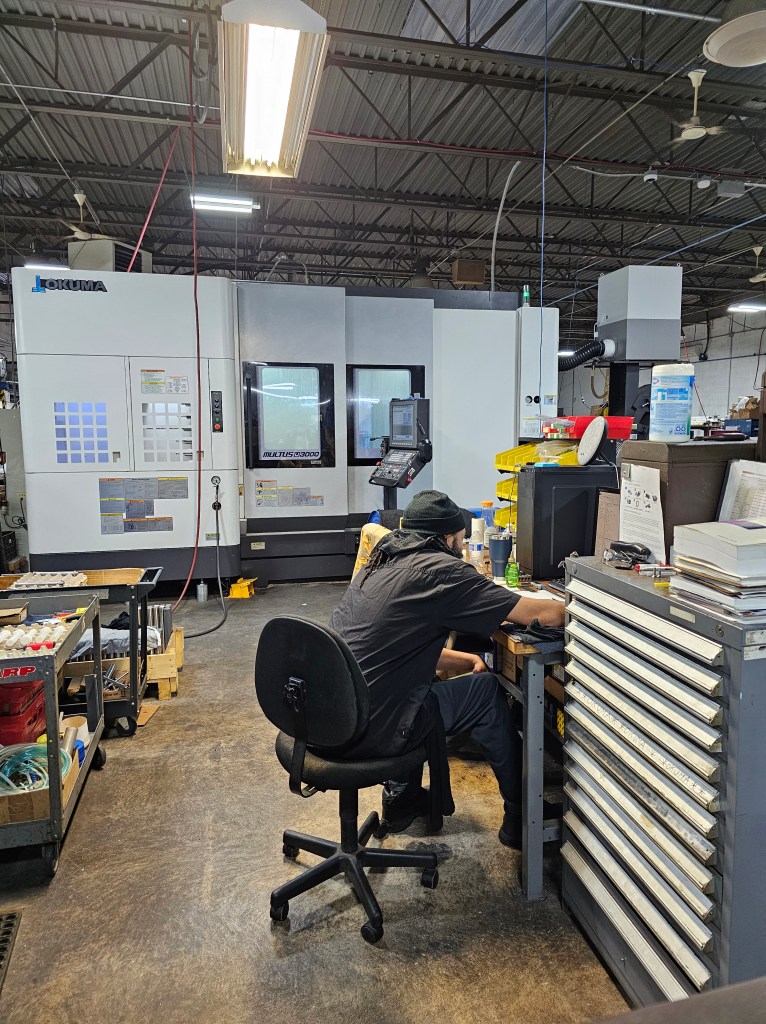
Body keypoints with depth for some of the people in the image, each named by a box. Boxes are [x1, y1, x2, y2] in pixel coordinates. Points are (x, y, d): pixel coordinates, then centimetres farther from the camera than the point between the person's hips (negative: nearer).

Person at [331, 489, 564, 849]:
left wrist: (466, 659, 16)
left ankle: (402, 798, 37)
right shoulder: (439, 569, -14)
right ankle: (521, 818, 25)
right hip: (367, 732, -8)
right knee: (486, 691, 9)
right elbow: (536, 613, -10)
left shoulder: (380, 564, 11)